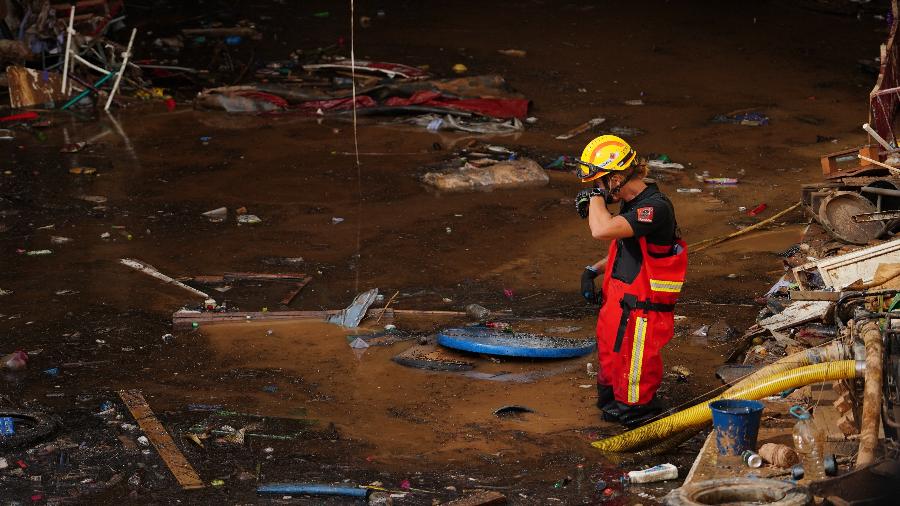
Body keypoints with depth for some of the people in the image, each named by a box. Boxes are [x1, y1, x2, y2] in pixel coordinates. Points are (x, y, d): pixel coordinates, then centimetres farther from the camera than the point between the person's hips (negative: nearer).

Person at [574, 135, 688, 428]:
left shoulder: (655, 208, -23)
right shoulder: (634, 205, 10)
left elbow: (602, 231, -37)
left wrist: (596, 195, -19)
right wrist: (594, 270, 10)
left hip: (641, 314, -10)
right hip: (618, 306, 10)